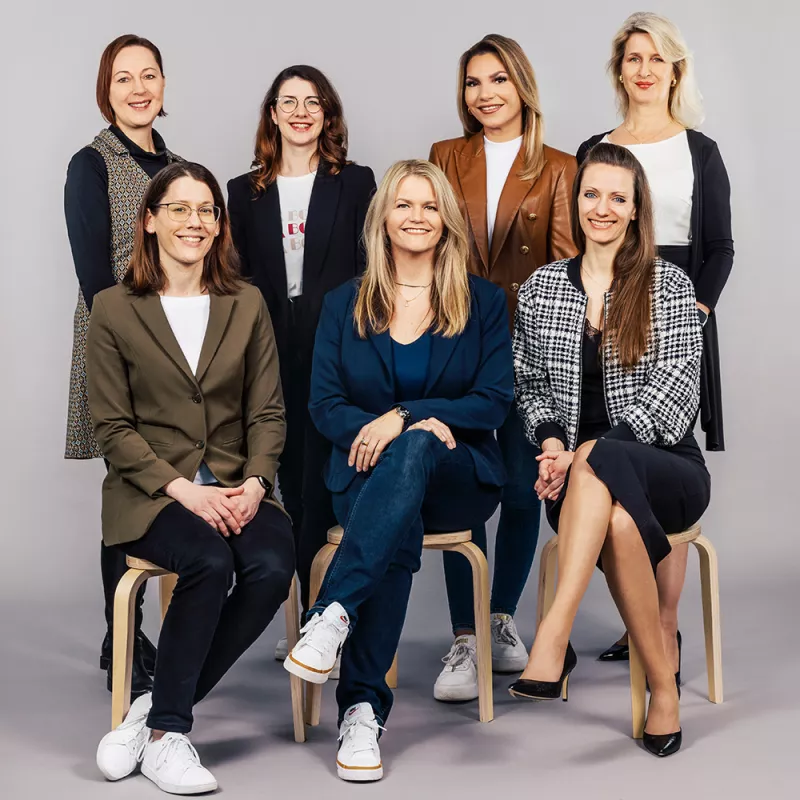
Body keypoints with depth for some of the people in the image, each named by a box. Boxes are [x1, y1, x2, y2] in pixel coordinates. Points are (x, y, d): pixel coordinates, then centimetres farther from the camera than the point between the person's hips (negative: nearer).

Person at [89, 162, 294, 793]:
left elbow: (267, 413, 8)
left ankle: (157, 711, -14)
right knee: (210, 562, -33)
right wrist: (183, 489, -15)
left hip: (235, 488, 3)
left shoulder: (247, 304, 12)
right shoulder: (114, 309, 3)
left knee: (273, 567, -28)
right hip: (149, 493, -3)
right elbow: (113, 427, -2)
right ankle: (165, 733, -16)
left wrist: (254, 484, -11)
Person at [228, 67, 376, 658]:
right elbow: (237, 278, 12)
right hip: (272, 353, 3)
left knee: (322, 483, -6)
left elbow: (372, 265, 3)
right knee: (293, 482, 5)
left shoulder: (355, 182, 7)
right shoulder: (246, 191, 14)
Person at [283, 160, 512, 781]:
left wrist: (406, 417, -15)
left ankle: (333, 614, -48)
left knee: (413, 451, -39)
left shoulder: (483, 302, 10)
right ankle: (363, 711, -38)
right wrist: (376, 429, -16)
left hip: (458, 477, -1)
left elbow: (495, 401, -1)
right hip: (367, 476, 1)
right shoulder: (344, 305, 14)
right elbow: (325, 404, 6)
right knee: (399, 531, -37)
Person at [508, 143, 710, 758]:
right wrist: (551, 439, -7)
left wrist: (583, 452, -16)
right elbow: (529, 384, 16)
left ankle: (555, 637, -46)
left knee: (603, 464, -39)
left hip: (666, 466, -2)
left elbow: (674, 391, -7)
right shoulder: (542, 287, 13)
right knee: (618, 519, -37)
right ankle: (662, 683, -29)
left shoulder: (668, 286, 3)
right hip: (584, 482, 2)